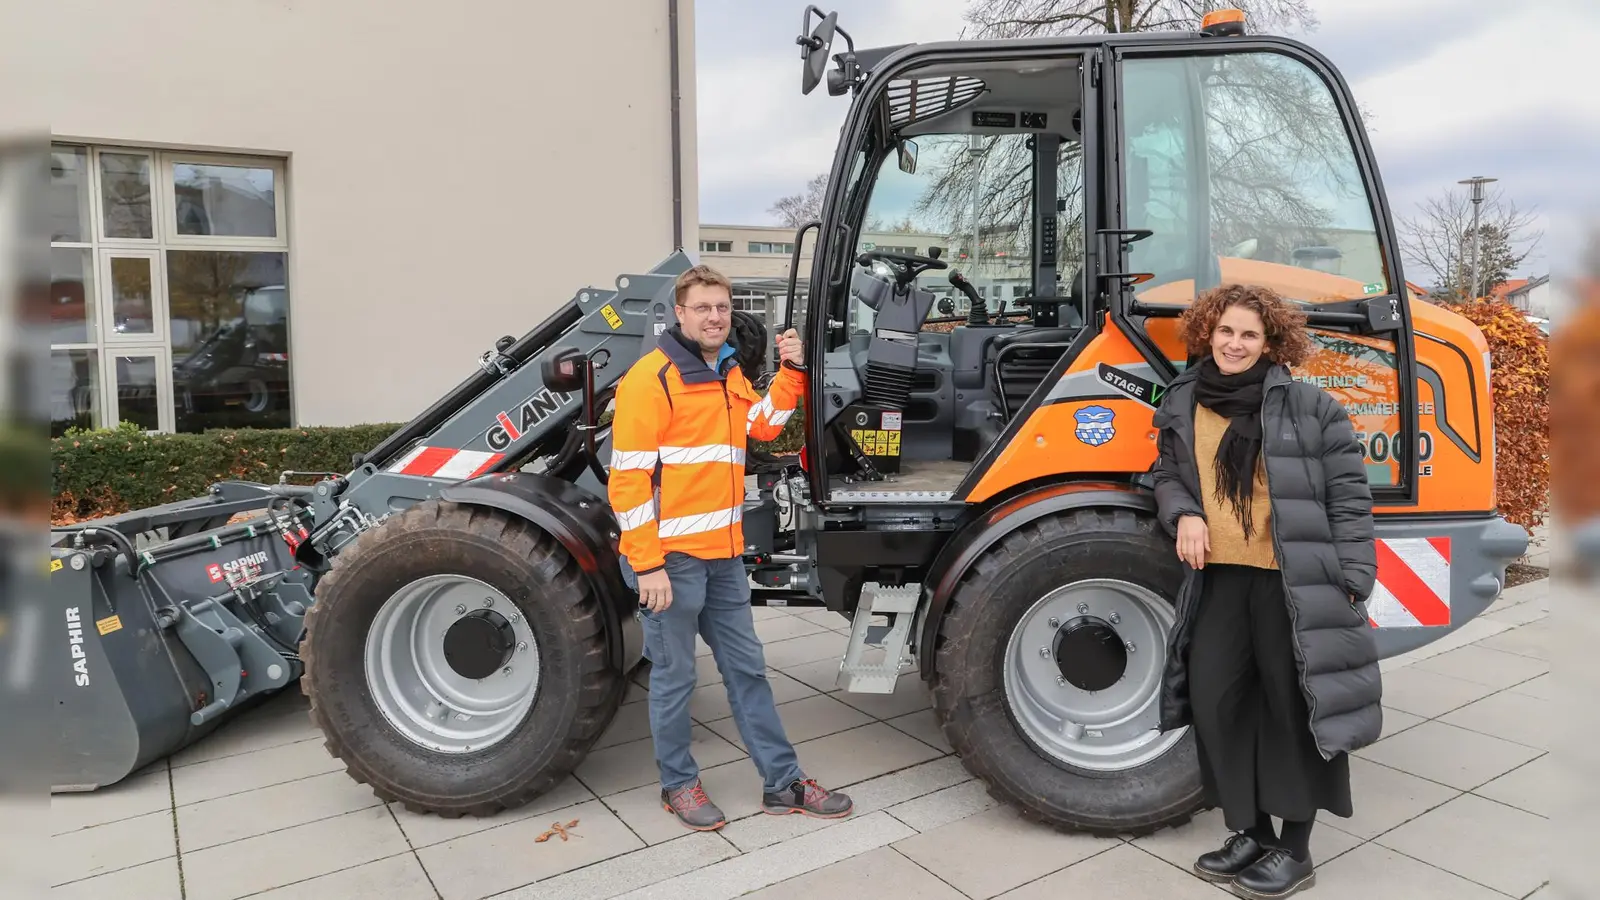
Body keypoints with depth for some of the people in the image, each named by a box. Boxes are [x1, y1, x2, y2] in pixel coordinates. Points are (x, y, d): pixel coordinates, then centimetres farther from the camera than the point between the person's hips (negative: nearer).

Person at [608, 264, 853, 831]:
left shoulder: (728, 374, 13)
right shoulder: (651, 377, -12)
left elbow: (765, 424, 22)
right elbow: (629, 477, -16)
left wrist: (791, 370, 7)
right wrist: (647, 565, -18)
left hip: (723, 555, 8)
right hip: (670, 557, -8)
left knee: (747, 668, 14)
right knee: (674, 676, 7)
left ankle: (782, 783, 24)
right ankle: (678, 785, 26)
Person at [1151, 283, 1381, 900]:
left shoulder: (1309, 405, -3)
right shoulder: (1182, 404, 8)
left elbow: (1348, 497, -3)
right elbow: (1167, 474, 18)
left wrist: (1352, 581, -8)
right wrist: (1182, 513, -4)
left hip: (1294, 580, -4)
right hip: (1218, 575, 4)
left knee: (1293, 705, 4)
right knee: (1214, 698, 6)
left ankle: (1296, 850, 20)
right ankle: (1250, 831, 26)